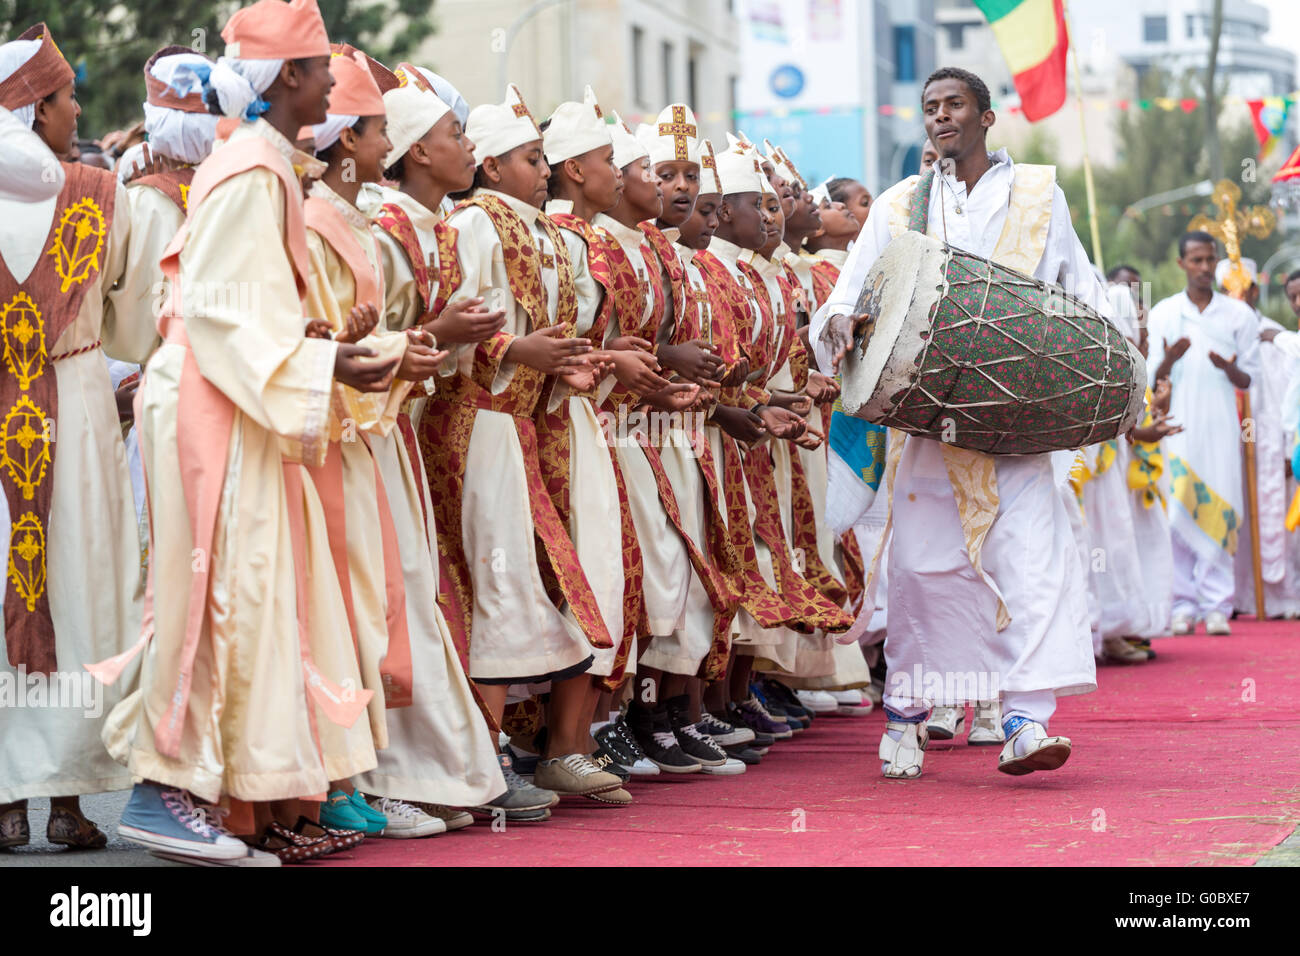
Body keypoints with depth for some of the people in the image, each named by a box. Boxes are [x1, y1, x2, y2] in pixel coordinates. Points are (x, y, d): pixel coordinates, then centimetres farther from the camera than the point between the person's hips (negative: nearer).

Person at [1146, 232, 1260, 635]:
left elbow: (1248, 379, 9)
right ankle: (1183, 605, -2)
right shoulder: (1163, 313, 9)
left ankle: (1216, 605, -4)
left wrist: (1229, 368, -13)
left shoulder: (1239, 314, 9)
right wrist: (1168, 360, -15)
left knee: (1219, 510, -6)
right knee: (1177, 512, -6)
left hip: (1220, 424, 0)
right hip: (1177, 425, 0)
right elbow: (1152, 377, 7)